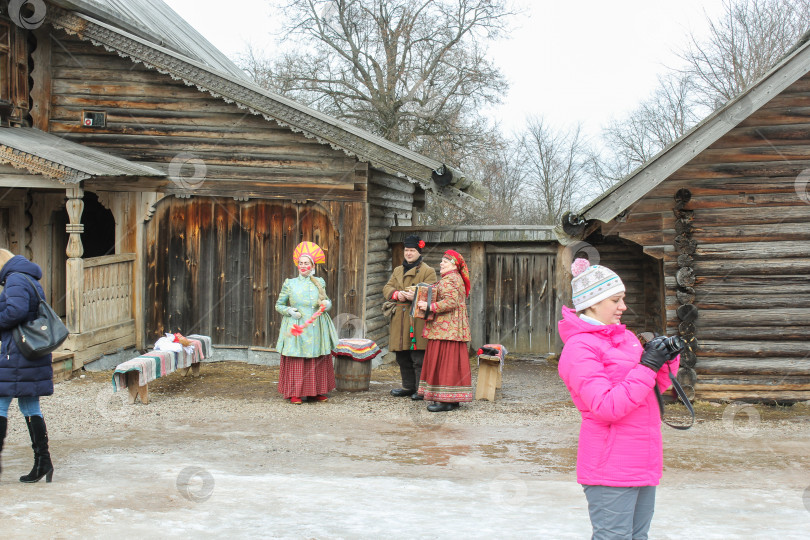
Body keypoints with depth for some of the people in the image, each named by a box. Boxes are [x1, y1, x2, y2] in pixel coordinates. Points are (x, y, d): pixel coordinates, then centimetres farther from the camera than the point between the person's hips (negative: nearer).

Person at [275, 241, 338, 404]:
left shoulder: (320, 283, 10)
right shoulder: (290, 284, 3)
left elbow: (326, 301, 20)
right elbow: (279, 305, 8)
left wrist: (327, 304, -3)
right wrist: (289, 311, -9)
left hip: (316, 328, 3)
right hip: (296, 328, -2)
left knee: (318, 361, 4)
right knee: (296, 360, -5)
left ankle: (317, 392, 15)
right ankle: (295, 393, 4)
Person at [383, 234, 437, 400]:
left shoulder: (428, 271, 2)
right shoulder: (398, 270, 21)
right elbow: (386, 289, 12)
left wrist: (415, 296, -29)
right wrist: (396, 294, -11)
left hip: (417, 319, -6)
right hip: (400, 320, 6)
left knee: (419, 358, -8)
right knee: (403, 358, 12)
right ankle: (408, 387, 23)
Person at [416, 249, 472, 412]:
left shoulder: (450, 280, -12)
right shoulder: (455, 278, 21)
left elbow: (451, 301, -24)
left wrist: (430, 306, -25)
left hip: (447, 328, -11)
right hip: (450, 327, 11)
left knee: (445, 360, -10)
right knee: (451, 362, 10)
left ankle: (446, 400, -10)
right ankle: (452, 399, 13)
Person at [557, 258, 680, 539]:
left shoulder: (625, 336, 13)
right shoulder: (579, 348, -14)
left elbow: (654, 388, 20)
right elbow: (606, 407, -23)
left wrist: (667, 360, 0)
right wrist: (647, 367, -21)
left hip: (643, 461, 9)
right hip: (610, 469, -9)